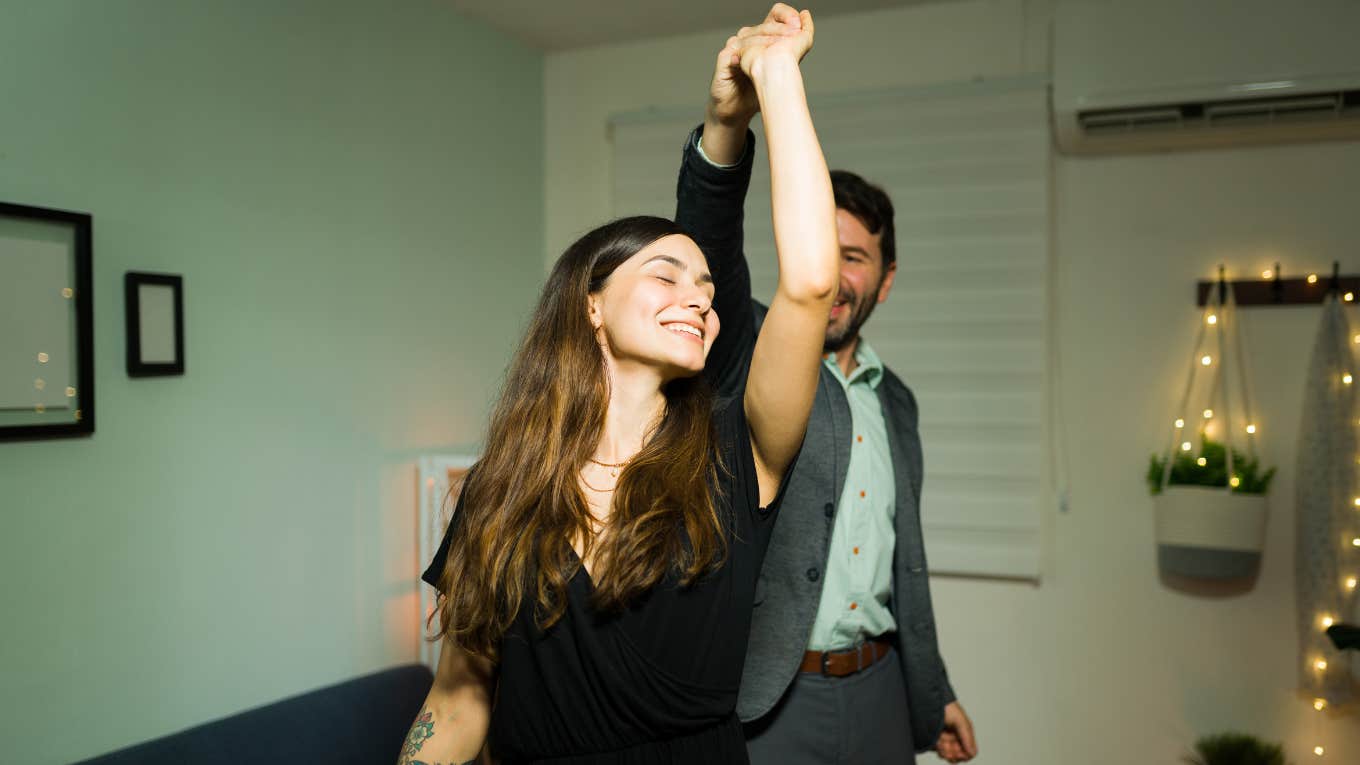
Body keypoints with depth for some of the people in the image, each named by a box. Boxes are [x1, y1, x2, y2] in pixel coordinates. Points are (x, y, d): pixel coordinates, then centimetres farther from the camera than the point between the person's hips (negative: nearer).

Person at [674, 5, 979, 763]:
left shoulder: (895, 401, 11)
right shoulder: (751, 351, -5)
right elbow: (709, 247, -27)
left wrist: (933, 700, 20)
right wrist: (729, 123, -44)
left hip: (876, 696, 5)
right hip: (759, 700, -5)